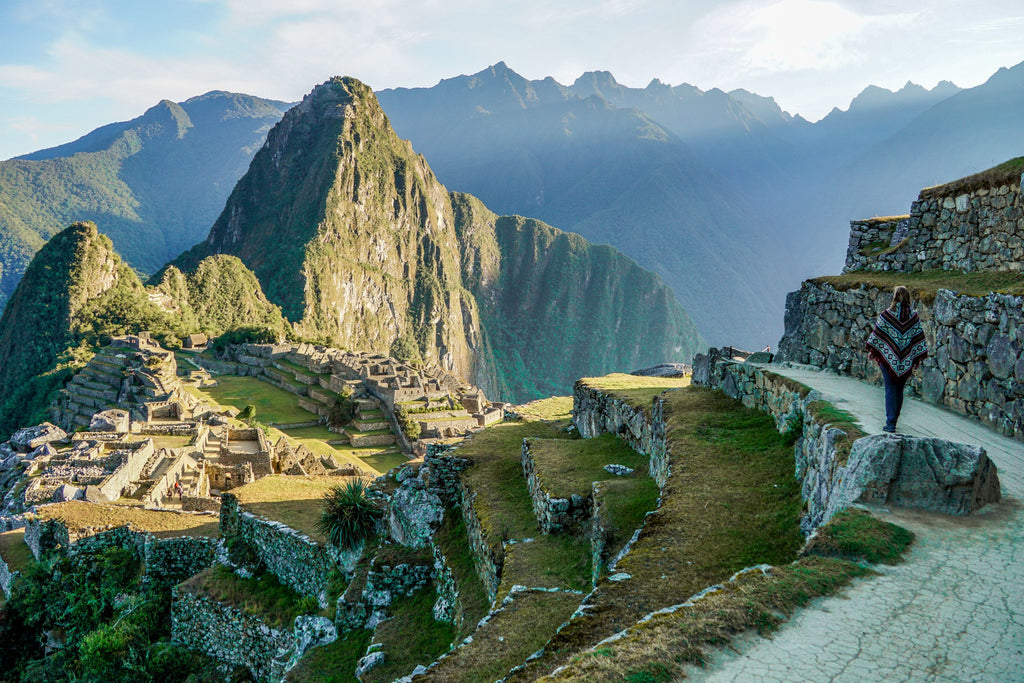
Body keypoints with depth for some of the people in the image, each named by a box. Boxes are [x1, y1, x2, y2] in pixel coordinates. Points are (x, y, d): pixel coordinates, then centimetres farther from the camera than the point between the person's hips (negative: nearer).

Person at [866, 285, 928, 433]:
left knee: (890, 390, 0)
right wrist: (917, 357, 9)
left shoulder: (887, 314, -8)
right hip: (906, 361, 3)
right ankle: (893, 420, 24)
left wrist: (871, 350, 8)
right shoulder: (913, 316, 0)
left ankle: (890, 423, -6)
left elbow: (877, 333, -4)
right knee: (899, 390, 14)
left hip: (889, 358, -3)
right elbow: (919, 338, 2)